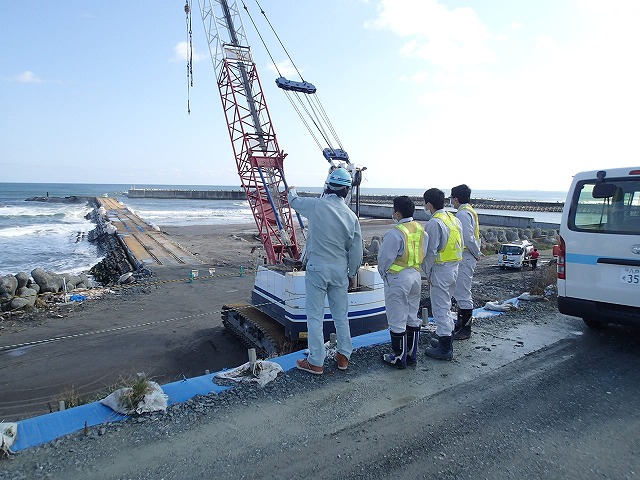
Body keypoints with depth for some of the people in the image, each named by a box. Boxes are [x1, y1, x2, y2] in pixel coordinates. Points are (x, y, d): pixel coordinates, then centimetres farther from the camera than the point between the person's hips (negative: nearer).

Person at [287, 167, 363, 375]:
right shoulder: (351, 215, -1)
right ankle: (343, 356, 28)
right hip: (340, 270, 4)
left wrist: (291, 191, 34)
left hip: (317, 268, -3)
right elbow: (356, 250, 3)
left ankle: (316, 362, 12)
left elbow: (294, 201, 10)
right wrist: (352, 274, 17)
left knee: (315, 316, 5)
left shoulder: (316, 205, -11)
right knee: (341, 315, 16)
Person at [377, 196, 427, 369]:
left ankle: (399, 358, 15)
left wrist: (383, 273, 2)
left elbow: (385, 258, -16)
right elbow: (423, 255, 7)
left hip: (397, 278, -8)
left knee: (397, 322, 4)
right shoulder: (421, 230, 2)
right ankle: (412, 354, 29)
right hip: (415, 276, 8)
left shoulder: (395, 233, -21)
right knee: (412, 318, 18)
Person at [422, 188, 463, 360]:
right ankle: (446, 338, 34)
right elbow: (461, 245, 14)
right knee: (446, 306, 22)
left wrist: (427, 272, -11)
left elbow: (430, 252, -20)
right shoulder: (454, 219, 9)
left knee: (440, 309, -1)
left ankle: (444, 349, 6)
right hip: (454, 267, 9)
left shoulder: (434, 223, -19)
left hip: (440, 270, -9)